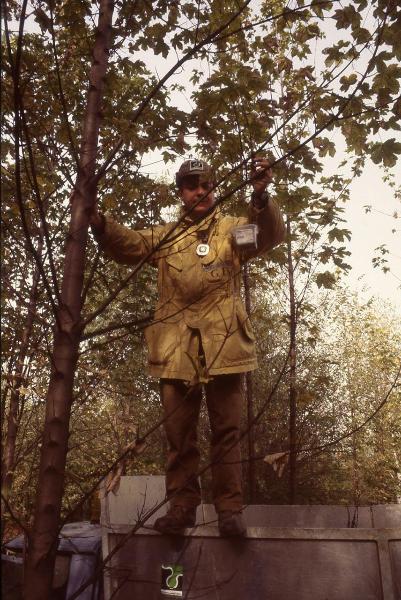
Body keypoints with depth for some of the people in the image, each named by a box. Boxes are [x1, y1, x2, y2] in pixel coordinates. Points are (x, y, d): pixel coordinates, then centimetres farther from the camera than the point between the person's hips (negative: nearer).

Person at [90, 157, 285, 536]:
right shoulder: (165, 236, 18)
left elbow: (270, 235, -8)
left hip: (222, 344, -2)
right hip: (176, 348, 3)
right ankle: (182, 505, 20)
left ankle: (229, 508, 13)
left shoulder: (233, 230, 10)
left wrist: (261, 196, -28)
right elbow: (128, 245, 6)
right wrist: (97, 222, -14)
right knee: (179, 432, 8)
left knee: (225, 430, 4)